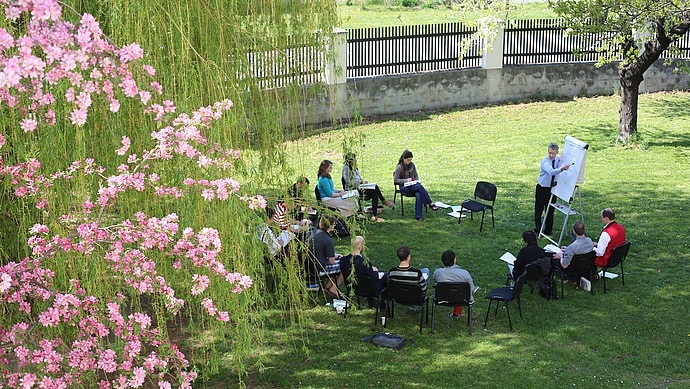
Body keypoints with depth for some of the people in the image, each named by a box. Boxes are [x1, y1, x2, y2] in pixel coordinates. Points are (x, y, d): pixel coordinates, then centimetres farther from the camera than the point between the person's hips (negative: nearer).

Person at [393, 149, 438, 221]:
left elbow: (416, 175, 21)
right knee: (419, 187, -34)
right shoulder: (399, 167, -7)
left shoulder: (412, 165, 8)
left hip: (413, 186, 4)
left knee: (418, 194, -32)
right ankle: (430, 203, -33)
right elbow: (395, 180, -6)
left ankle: (418, 216, -36)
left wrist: (417, 180, -1)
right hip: (404, 187, -4)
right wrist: (406, 180, -17)